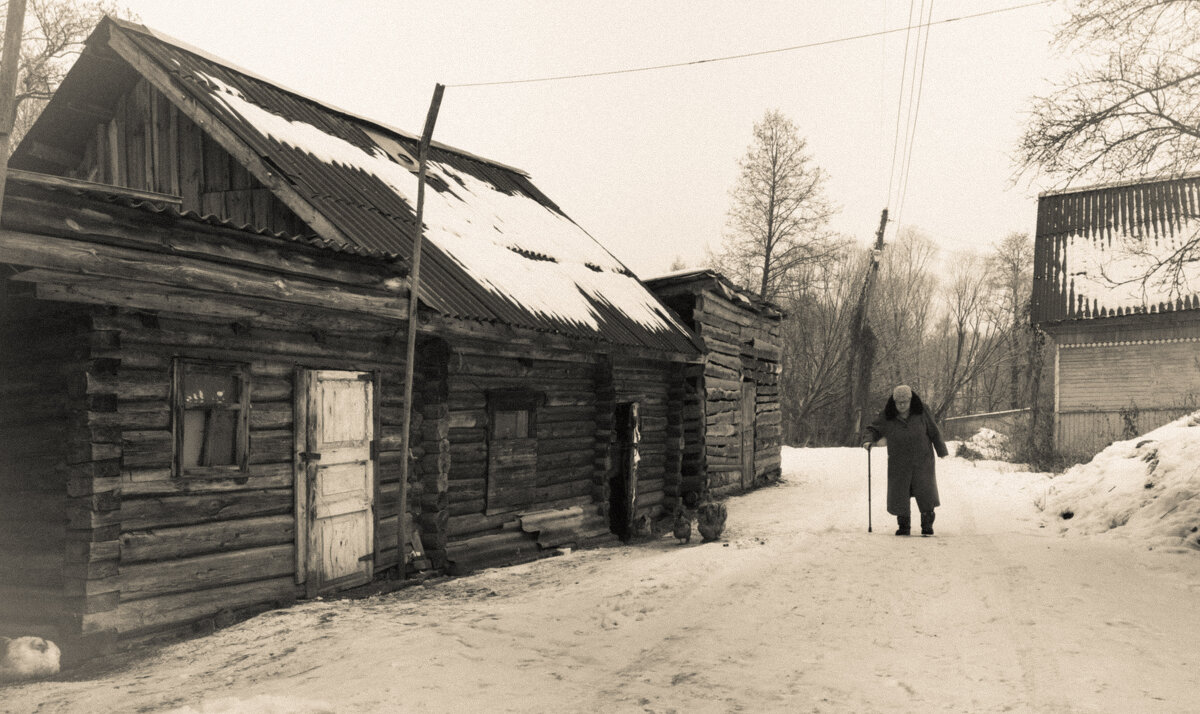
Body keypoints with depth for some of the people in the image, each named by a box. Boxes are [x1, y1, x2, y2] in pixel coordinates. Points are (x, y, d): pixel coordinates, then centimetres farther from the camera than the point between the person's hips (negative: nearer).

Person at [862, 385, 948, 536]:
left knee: (925, 494, -4)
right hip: (898, 465, 1)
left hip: (922, 462, -1)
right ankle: (904, 526, 15)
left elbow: (934, 433, 6)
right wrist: (869, 441, -14)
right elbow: (874, 430, 7)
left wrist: (942, 453, 7)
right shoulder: (887, 418, -3)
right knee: (899, 495, 1)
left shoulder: (921, 415, -2)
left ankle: (927, 525, 11)